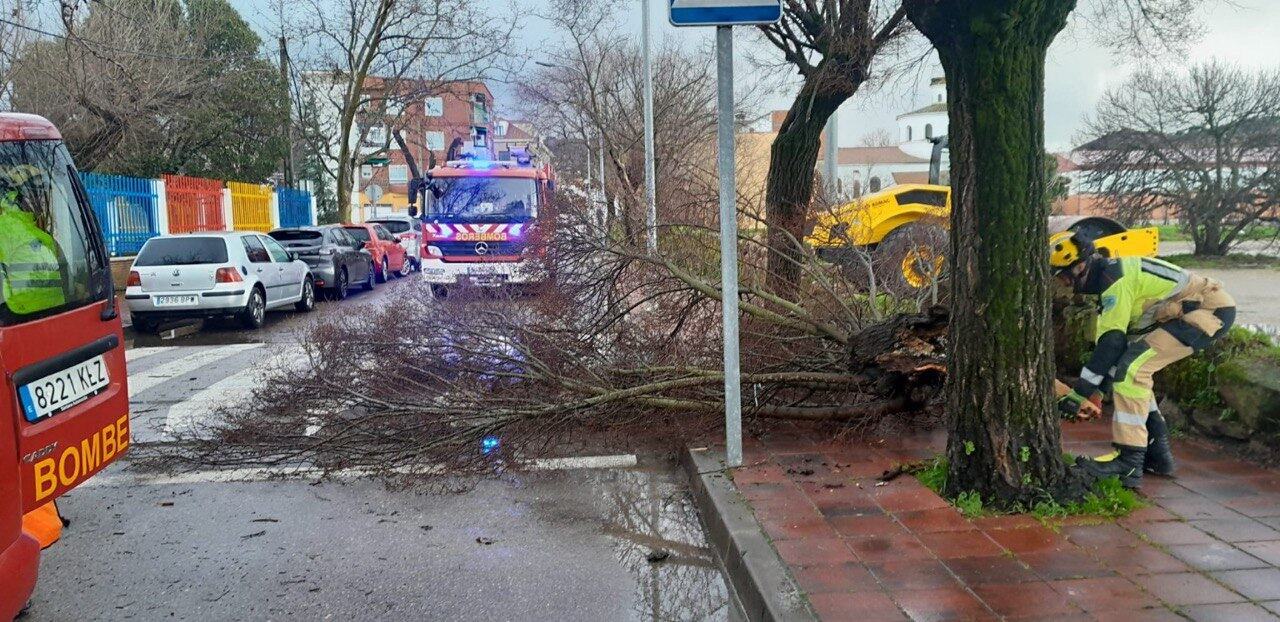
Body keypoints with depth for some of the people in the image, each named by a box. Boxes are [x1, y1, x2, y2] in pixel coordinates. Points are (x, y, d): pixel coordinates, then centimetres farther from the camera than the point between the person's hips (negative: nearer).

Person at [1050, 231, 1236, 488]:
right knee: (1134, 369, 13)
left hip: (1209, 311, -11)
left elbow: (1111, 342, -23)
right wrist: (1095, 386, 17)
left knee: (1132, 367, -20)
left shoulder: (1115, 278, -19)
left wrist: (1079, 393, -19)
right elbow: (1108, 337, 16)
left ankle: (1129, 462, -18)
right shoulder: (1112, 273, 12)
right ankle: (1157, 453, 17)